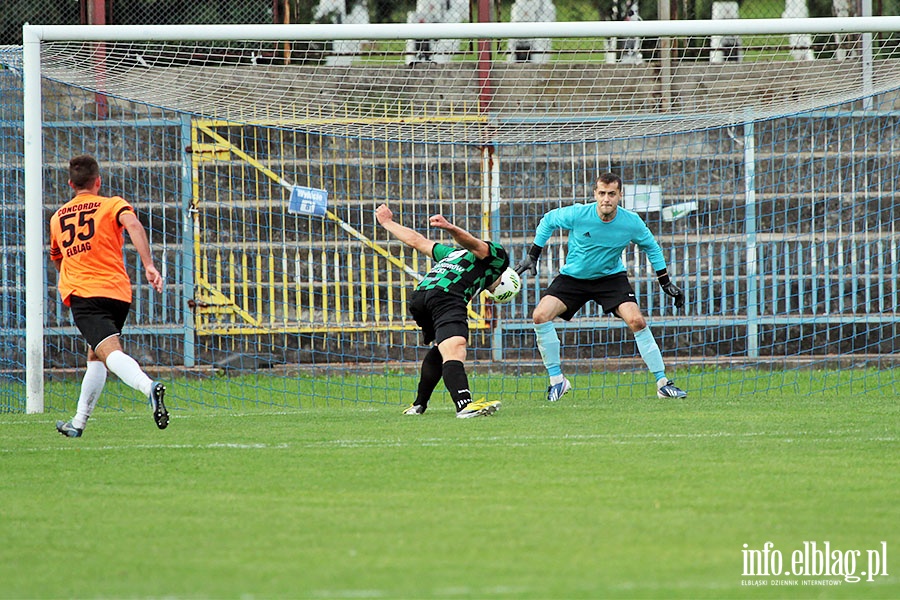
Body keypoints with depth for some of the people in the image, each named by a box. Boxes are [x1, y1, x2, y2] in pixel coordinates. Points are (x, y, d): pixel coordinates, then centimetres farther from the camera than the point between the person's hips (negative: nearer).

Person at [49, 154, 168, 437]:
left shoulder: (57, 218, 20)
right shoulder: (112, 205, 10)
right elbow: (133, 224, -14)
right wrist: (149, 265, -22)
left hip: (81, 294, -1)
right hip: (118, 293, 1)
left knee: (110, 352, -22)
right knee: (95, 357, 21)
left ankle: (149, 387, -50)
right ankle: (78, 423, 24)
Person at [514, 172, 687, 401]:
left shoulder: (631, 222, -18)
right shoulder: (577, 214, -22)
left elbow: (651, 247, 3)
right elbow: (548, 220, -1)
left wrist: (666, 283, 5)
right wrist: (533, 255, 0)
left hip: (611, 277, 0)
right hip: (572, 277, 0)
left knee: (636, 321, -20)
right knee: (540, 316, -19)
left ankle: (663, 383, -8)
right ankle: (557, 380, -5)